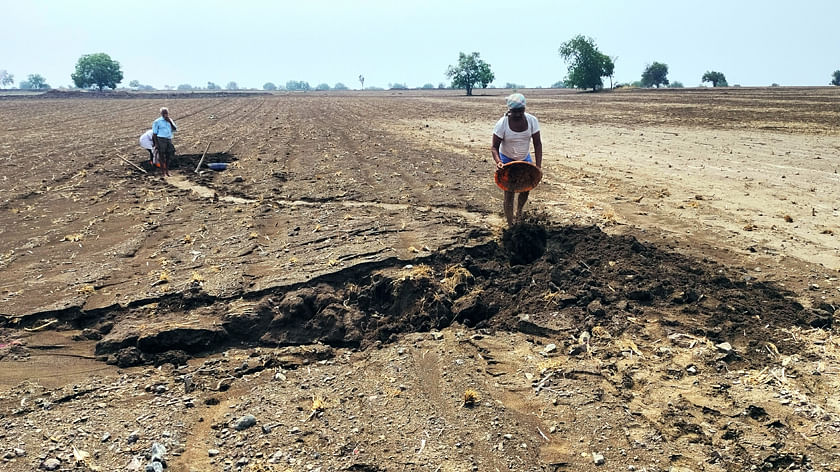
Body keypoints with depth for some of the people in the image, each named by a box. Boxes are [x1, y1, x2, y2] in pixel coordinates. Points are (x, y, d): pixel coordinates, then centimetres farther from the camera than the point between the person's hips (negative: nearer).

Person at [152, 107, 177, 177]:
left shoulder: (170, 121, 14)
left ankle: (167, 171, 22)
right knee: (162, 157, -2)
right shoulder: (157, 122, -1)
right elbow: (154, 133, -2)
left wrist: (170, 122, -8)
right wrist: (156, 143, -11)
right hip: (161, 140, -5)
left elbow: (175, 129, 3)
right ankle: (163, 172, 3)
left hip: (169, 140, 5)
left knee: (168, 156, 9)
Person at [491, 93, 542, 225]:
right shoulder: (502, 123, -24)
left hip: (525, 159, 4)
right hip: (507, 160, -3)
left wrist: (538, 165, -19)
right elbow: (495, 146, -20)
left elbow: (537, 144, -11)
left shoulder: (532, 121, -16)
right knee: (509, 192, -10)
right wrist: (498, 161, -39)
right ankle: (511, 225, -3)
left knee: (526, 188, 9)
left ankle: (519, 212, 39)